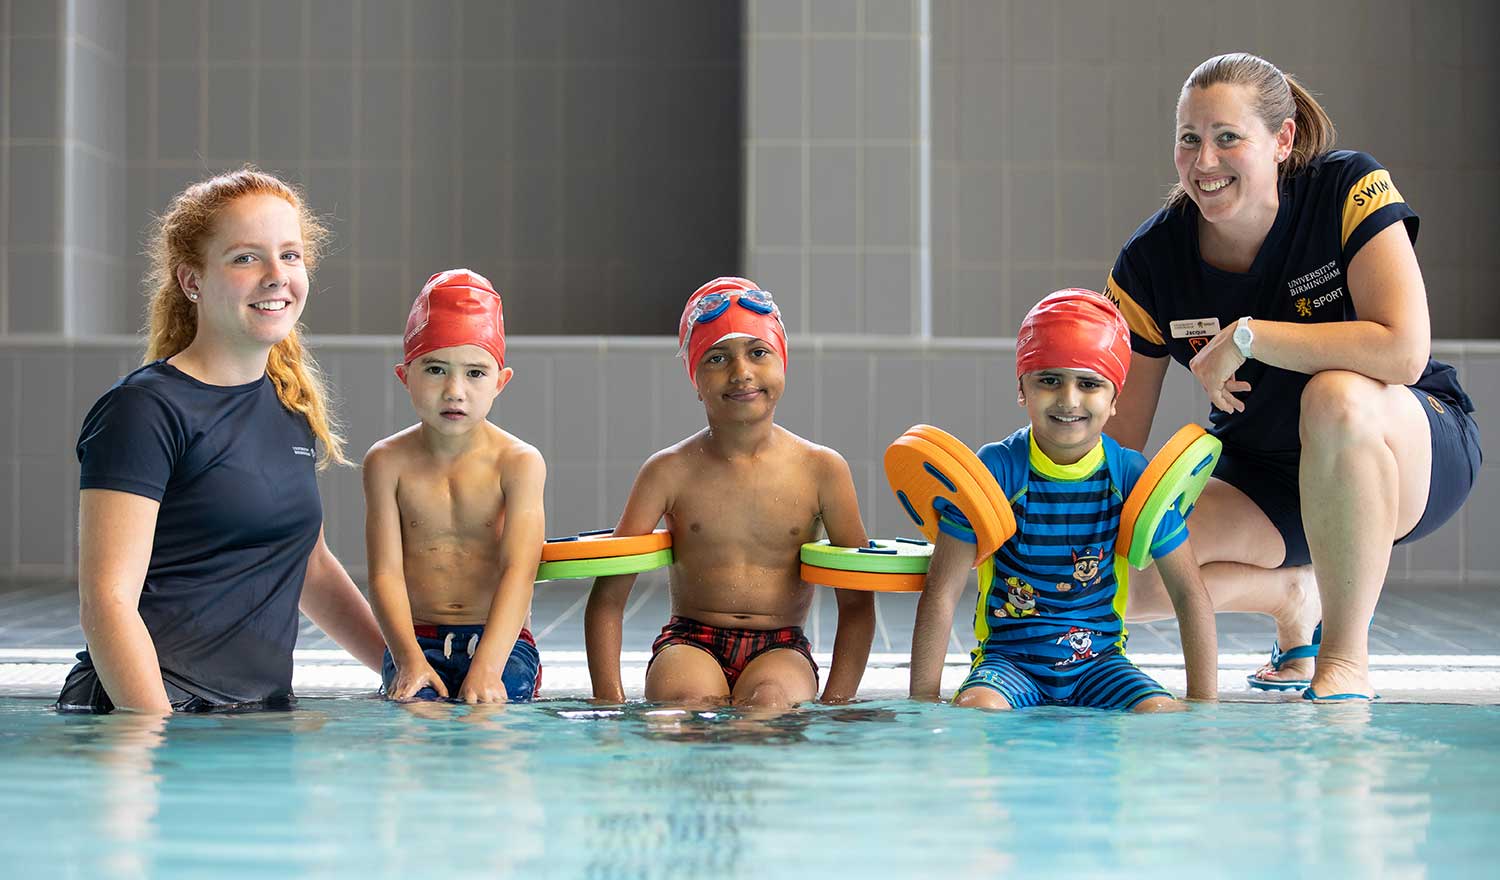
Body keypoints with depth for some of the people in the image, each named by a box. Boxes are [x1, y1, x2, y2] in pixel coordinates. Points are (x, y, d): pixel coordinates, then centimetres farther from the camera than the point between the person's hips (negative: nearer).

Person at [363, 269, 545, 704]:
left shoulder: (519, 463, -2)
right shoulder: (388, 463, 2)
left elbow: (519, 570, -13)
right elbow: (386, 573, -4)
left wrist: (486, 667, -26)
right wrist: (408, 659, -21)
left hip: (499, 640, 0)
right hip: (418, 639, 0)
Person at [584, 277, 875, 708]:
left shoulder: (821, 470, 1)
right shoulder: (671, 471, 0)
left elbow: (857, 604, 4)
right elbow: (607, 599, -1)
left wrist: (836, 705, -7)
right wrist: (610, 702, -12)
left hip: (781, 649, 1)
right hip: (690, 643, 0)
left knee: (771, 702, -33)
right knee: (688, 703, -34)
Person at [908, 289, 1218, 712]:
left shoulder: (1134, 478, -5)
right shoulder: (996, 470, -10)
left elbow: (1189, 595, 0)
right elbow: (942, 591, -10)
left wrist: (1203, 705, -7)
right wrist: (923, 699, -15)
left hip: (1099, 659, 2)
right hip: (1009, 657, -2)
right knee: (975, 708, -33)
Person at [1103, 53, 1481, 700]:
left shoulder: (1350, 190, -20)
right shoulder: (1150, 262, -11)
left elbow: (1404, 349, -33)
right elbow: (1117, 442, -7)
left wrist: (1246, 337, -29)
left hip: (1415, 457, -4)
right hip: (1262, 476, 4)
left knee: (1338, 397, -40)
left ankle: (1346, 658, -23)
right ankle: (1292, 595, 13)